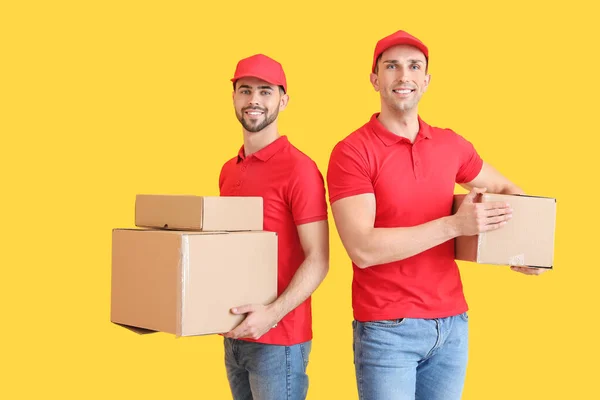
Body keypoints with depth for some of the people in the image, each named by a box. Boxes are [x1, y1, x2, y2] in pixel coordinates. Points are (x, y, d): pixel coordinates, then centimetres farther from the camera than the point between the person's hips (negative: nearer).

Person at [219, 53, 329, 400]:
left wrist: (273, 313, -26)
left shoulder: (299, 169, -12)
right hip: (234, 336, 7)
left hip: (279, 340, -7)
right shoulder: (229, 170, 10)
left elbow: (318, 260, -16)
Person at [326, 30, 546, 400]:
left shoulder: (452, 145, 6)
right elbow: (363, 249, -20)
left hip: (452, 323, 5)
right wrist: (455, 224, -20)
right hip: (386, 328, -5)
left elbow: (504, 189, 23)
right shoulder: (352, 152, -10)